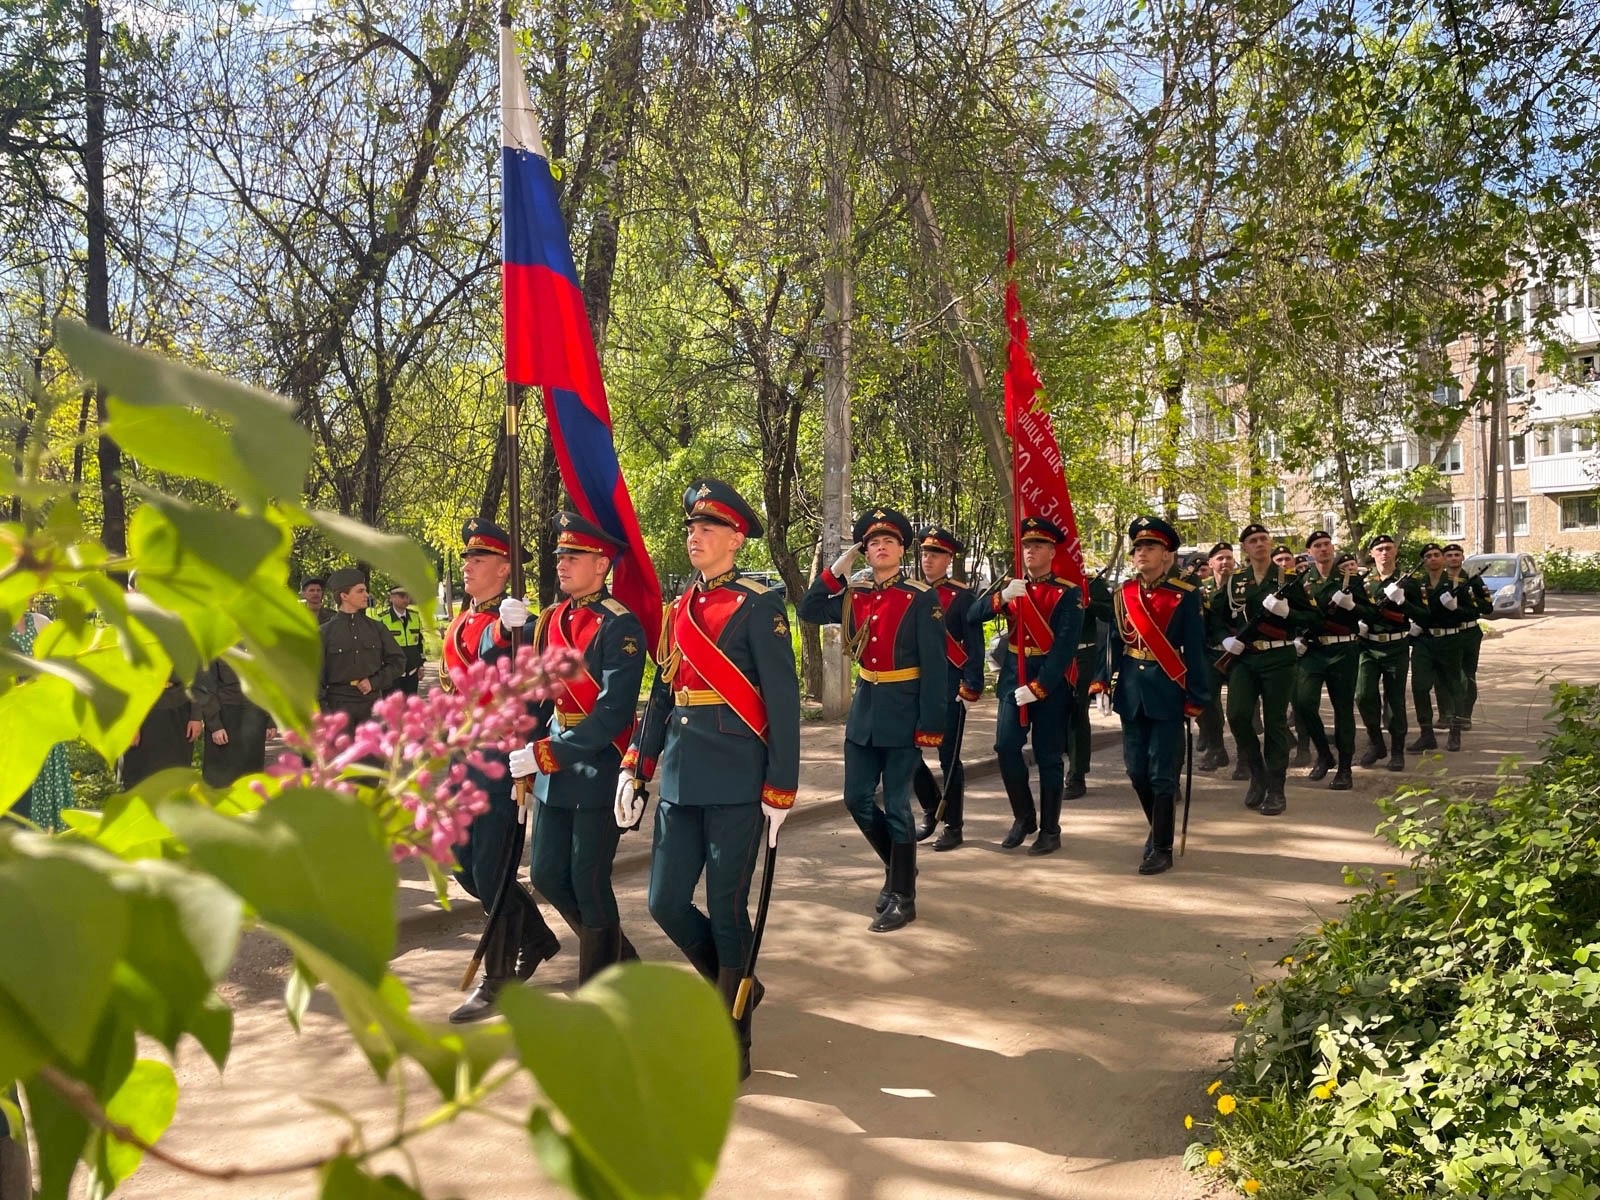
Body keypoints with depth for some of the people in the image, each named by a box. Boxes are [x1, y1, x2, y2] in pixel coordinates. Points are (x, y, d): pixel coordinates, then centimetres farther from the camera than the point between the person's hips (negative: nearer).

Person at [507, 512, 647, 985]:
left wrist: (548, 753, -23)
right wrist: (528, 756, 7)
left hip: (598, 769, -8)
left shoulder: (619, 626, -14)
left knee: (589, 883, 0)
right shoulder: (552, 620, 10)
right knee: (547, 876, 12)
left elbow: (614, 712, -21)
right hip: (553, 769, 8)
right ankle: (618, 954, 33)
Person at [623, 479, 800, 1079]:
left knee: (726, 910, 2)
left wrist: (779, 789, -12)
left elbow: (783, 703, -9)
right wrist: (633, 768, 12)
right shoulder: (679, 609, 13)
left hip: (735, 782, -6)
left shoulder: (758, 606, -7)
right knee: (667, 903, 7)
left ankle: (733, 1040, 18)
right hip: (680, 781, 6)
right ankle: (735, 986, 32)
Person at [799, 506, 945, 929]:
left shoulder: (922, 598, -10)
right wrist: (836, 570, -2)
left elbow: (935, 667, -12)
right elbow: (807, 611, 7)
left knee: (896, 806, 1)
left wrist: (930, 725, -16)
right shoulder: (854, 594, 7)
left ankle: (902, 898, 13)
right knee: (857, 799, 9)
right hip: (864, 707, 6)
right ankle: (898, 865, 32)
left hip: (903, 711, -6)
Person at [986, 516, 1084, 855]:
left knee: (1048, 757, 2)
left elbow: (1065, 646, -14)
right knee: (1006, 748, -1)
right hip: (1013, 678, 4)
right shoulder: (1012, 587, 9)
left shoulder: (1068, 593, -6)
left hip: (1051, 681, -4)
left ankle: (1050, 830, 12)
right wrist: (1001, 598, -24)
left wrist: (1038, 687, -20)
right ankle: (1024, 818, 17)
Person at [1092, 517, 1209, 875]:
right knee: (1137, 770, 11)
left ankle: (1162, 848, 6)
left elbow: (1195, 650, -5)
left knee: (1162, 773, -3)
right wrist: (1103, 680, -1)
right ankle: (1159, 828, 31)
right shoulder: (1122, 594, 6)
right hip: (1131, 691, 5)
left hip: (1167, 693, -4)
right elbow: (1114, 642, 10)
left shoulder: (1185, 595, -5)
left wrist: (1196, 698, -8)